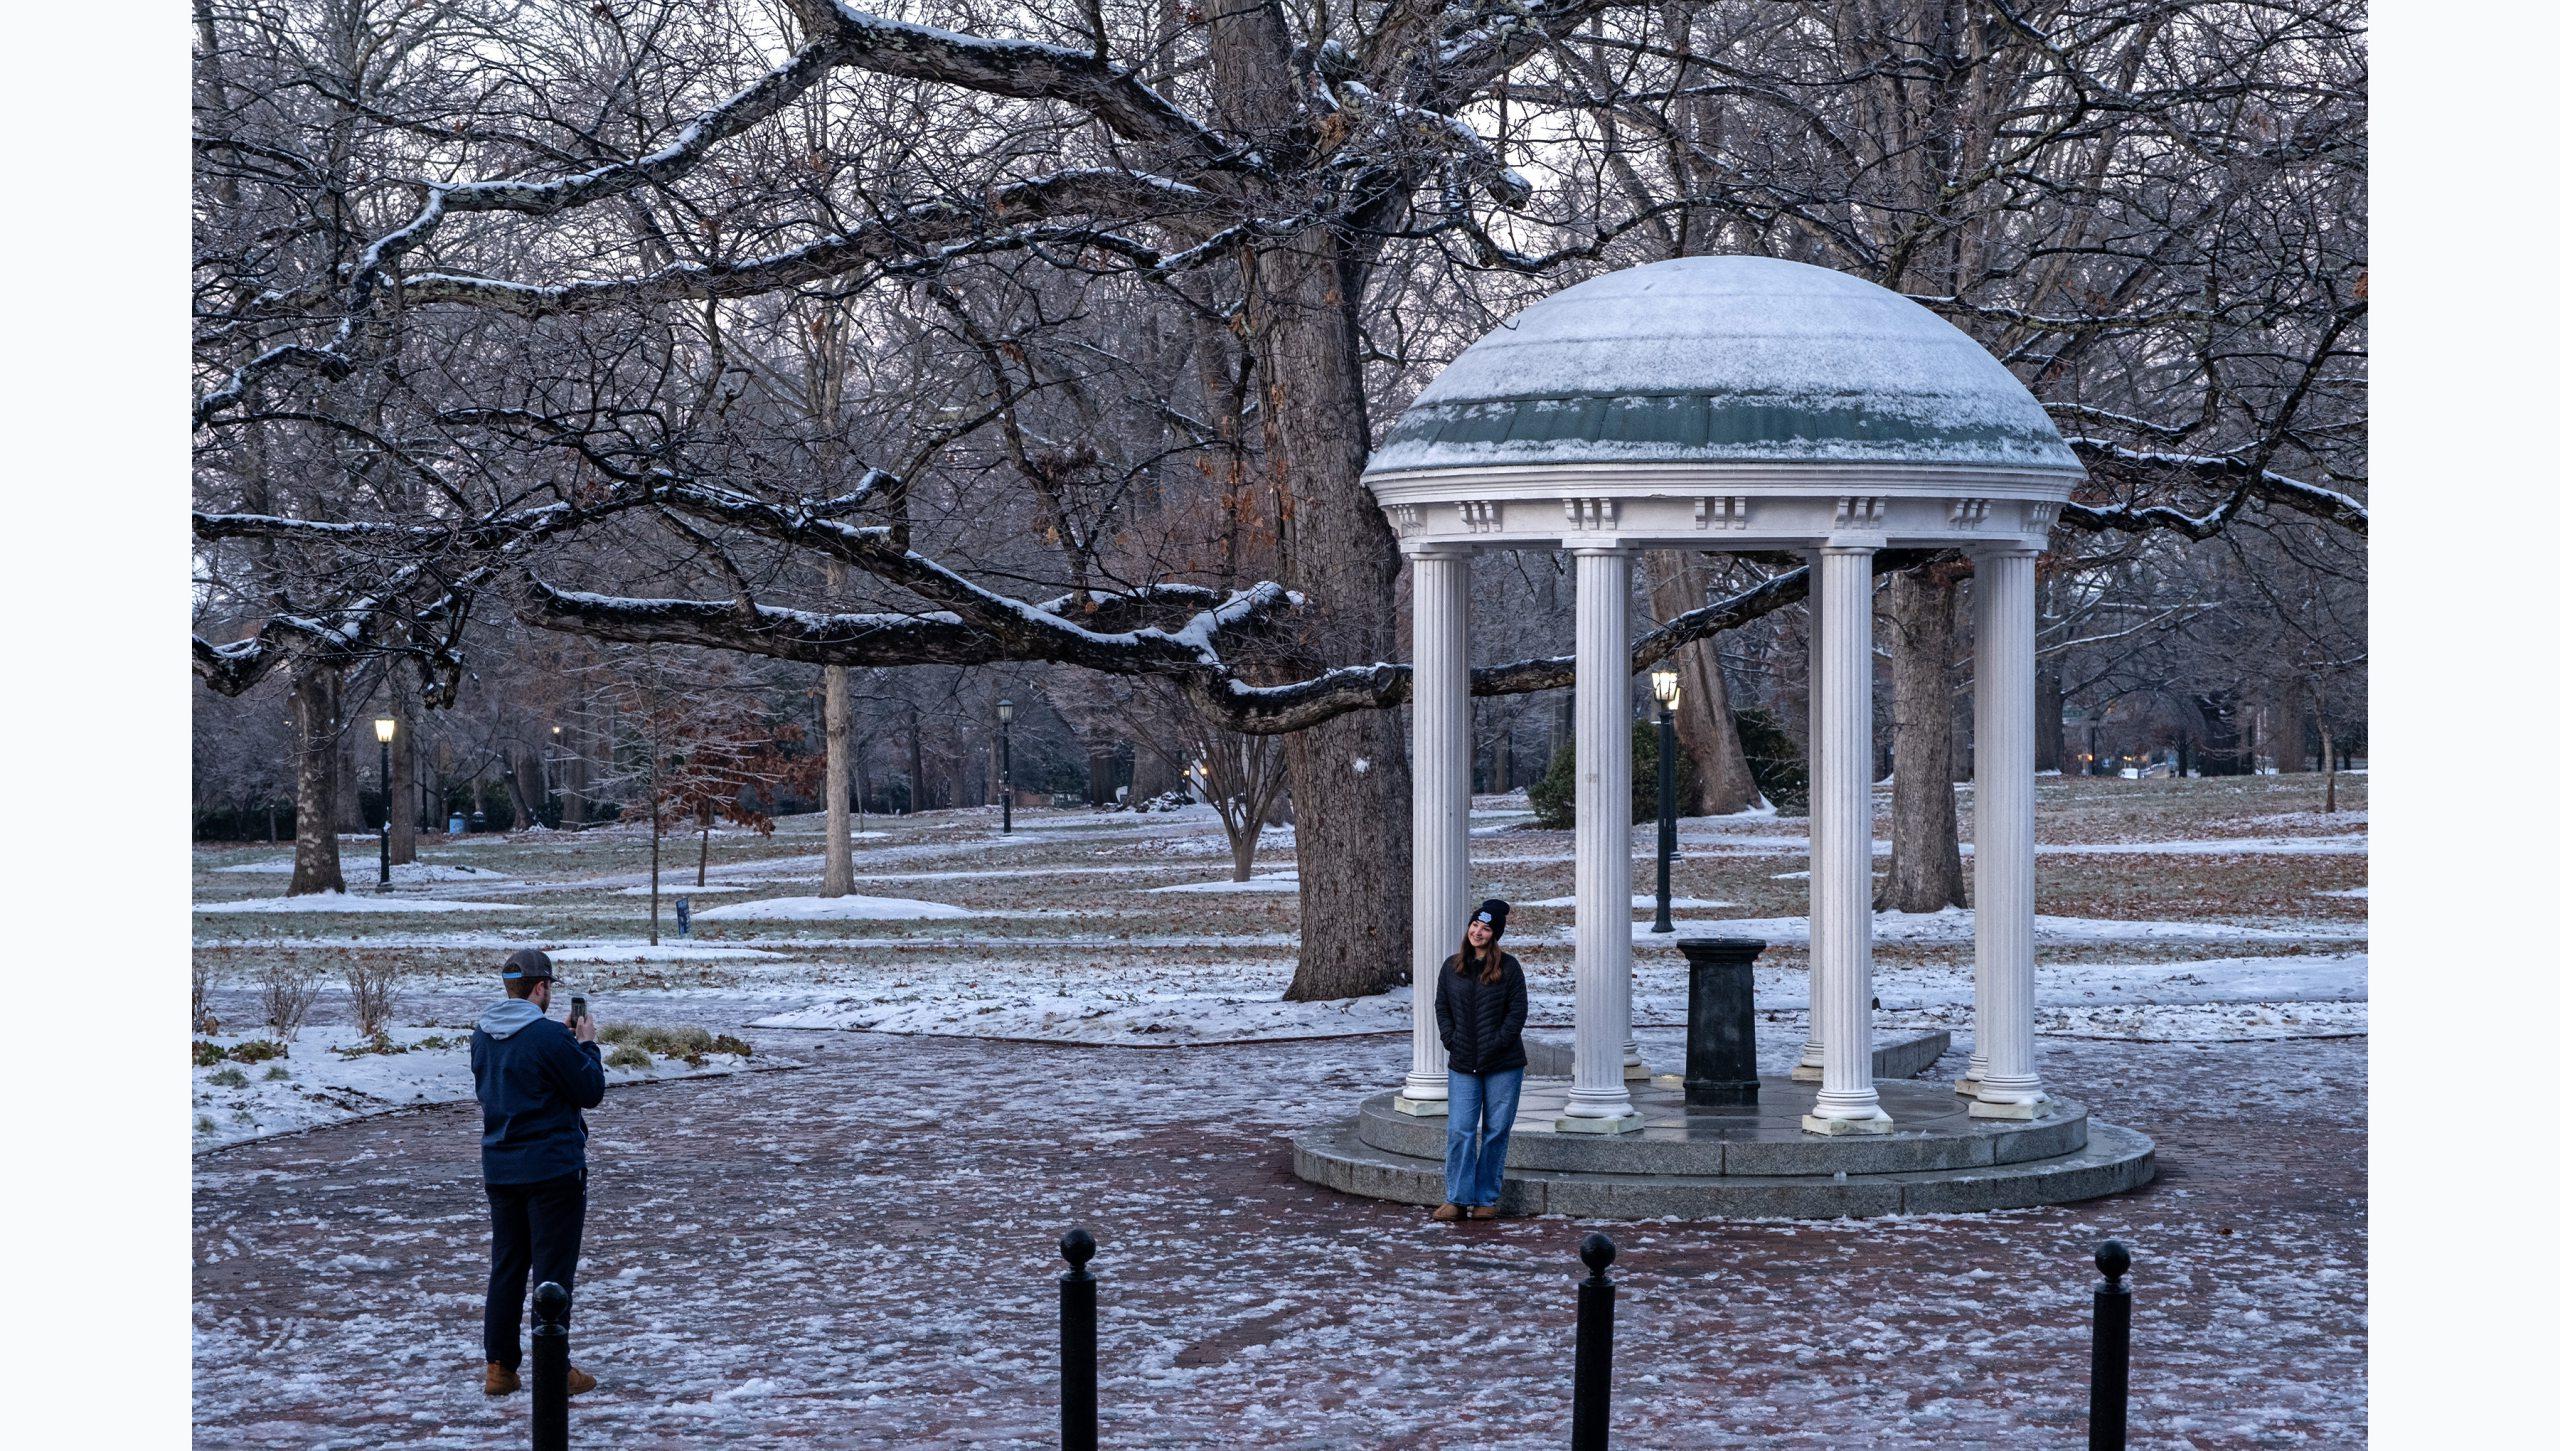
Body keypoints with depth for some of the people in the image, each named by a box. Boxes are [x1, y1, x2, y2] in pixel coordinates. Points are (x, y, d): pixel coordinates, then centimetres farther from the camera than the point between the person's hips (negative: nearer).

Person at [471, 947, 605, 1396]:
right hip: (553, 1169, -7)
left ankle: (499, 1367, 16)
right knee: (554, 1270, 1)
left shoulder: (482, 1036, 5)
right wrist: (586, 1045, 4)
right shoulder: (549, 1036, -18)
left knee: (506, 1267, 14)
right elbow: (591, 1091, -12)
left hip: (499, 1169, 7)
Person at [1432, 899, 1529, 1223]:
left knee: (1495, 1132, 2)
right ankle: (1458, 1200, 0)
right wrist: (1451, 1039, 0)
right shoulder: (1452, 966, 9)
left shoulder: (1508, 967, -1)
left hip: (1503, 1065, -2)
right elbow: (1442, 1007, 14)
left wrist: (1497, 1044, -11)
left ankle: (1487, 1199, 11)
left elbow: (1518, 1011, -3)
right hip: (1463, 1065, 2)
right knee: (1460, 1131, -5)